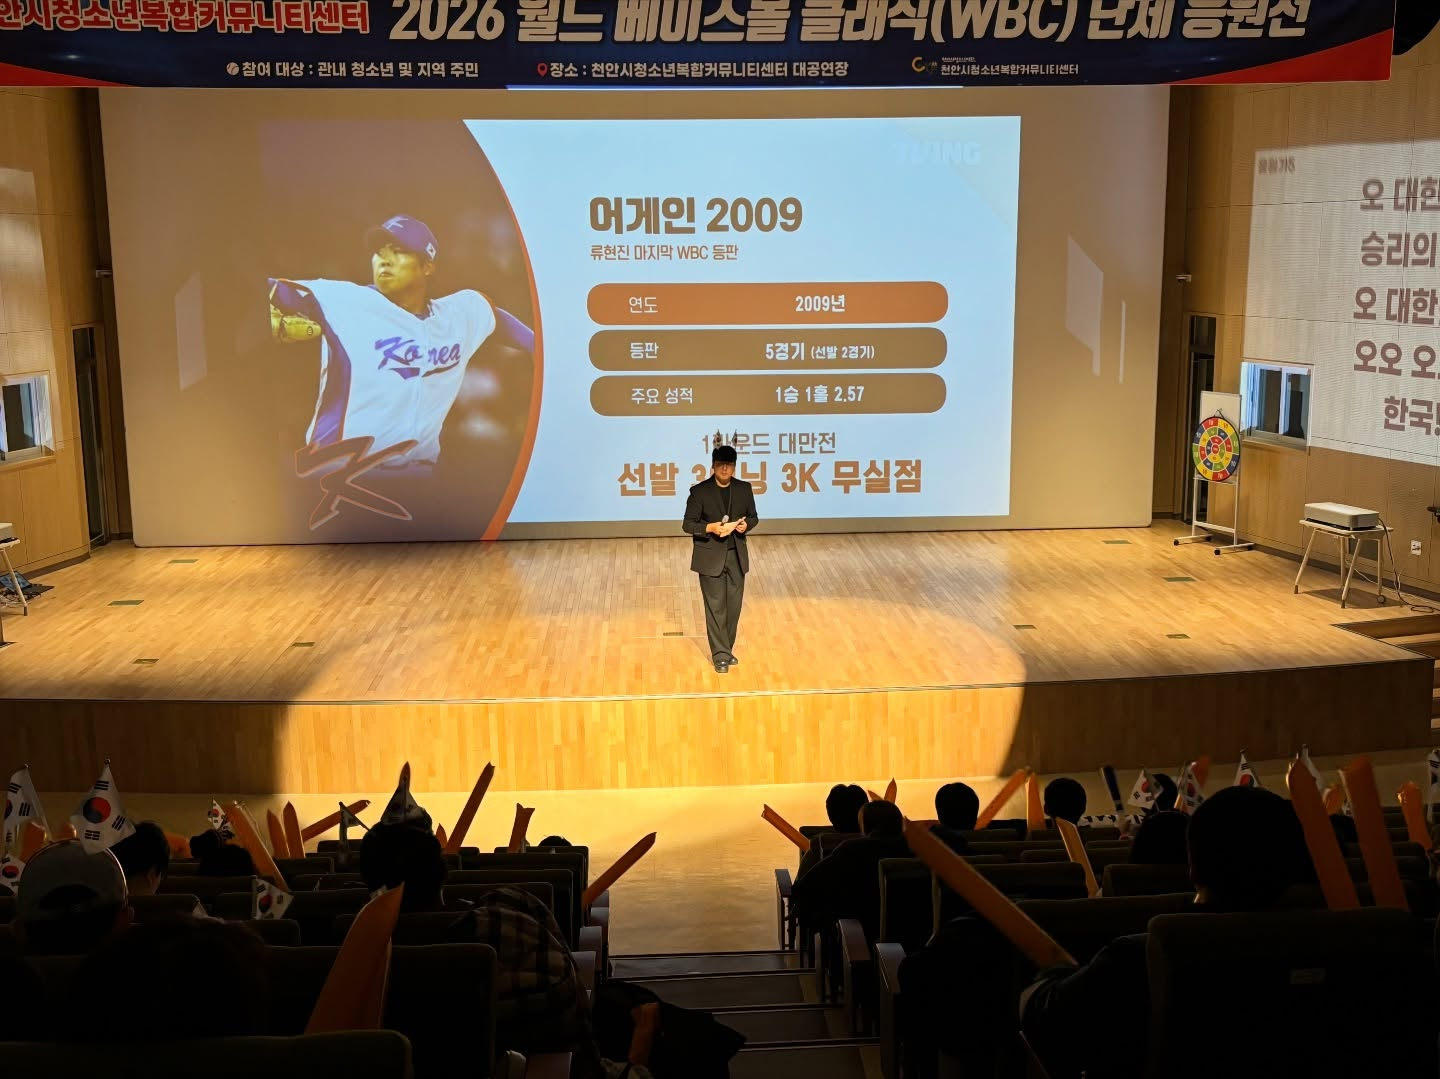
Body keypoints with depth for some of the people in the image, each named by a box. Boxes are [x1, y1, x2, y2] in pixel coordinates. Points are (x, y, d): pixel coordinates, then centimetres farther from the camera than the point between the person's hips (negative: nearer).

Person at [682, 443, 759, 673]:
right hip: (710, 557, -4)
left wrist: (746, 524, -11)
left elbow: (753, 517, 12)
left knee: (733, 606, 9)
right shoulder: (699, 491, -7)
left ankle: (726, 650, 24)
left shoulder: (744, 488, 3)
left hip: (736, 556, 4)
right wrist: (710, 527, -23)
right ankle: (720, 656, 4)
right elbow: (688, 524, -6)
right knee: (716, 607, -2)